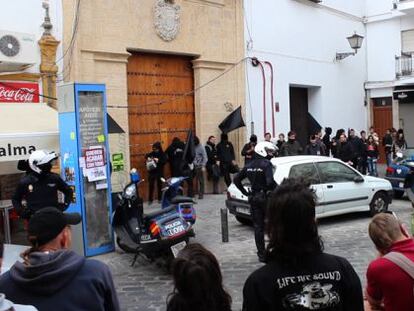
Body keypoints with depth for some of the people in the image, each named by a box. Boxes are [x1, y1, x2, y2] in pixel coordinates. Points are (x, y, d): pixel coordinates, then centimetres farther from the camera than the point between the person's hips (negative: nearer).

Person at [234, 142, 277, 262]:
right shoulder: (266, 164, -14)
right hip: (265, 197, -6)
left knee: (258, 227, 10)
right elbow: (270, 182, -26)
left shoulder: (249, 166, 8)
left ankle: (261, 254, 14)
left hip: (253, 198, 6)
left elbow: (236, 180, 13)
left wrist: (246, 193, 12)